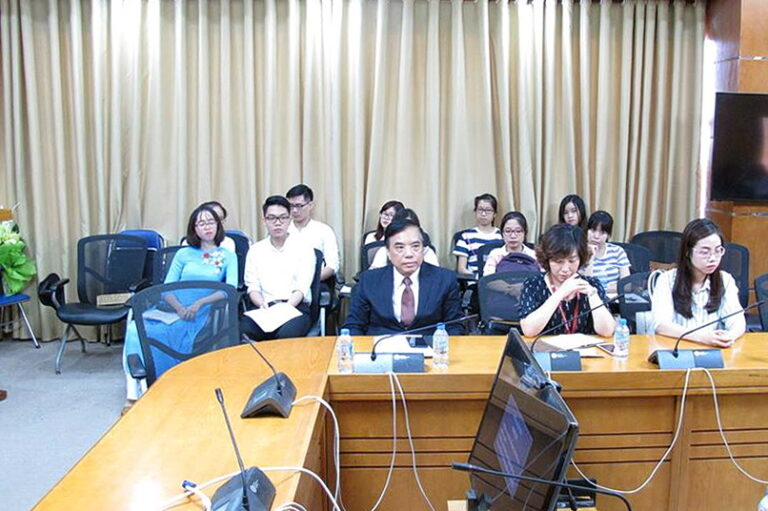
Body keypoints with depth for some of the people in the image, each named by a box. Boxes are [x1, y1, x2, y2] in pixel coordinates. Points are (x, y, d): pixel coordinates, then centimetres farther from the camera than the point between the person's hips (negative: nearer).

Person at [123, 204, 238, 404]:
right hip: (173, 310, 3)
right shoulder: (183, 254, 16)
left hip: (204, 313, -3)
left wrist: (199, 303, -18)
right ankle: (133, 395, -22)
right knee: (135, 328, -26)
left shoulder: (228, 256, 11)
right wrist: (180, 309, -13)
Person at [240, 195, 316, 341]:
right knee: (243, 332, -31)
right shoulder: (255, 250, 15)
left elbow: (301, 288, -2)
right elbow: (253, 287, 9)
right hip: (265, 307, 2)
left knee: (286, 334, -36)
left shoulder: (304, 248, 7)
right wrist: (262, 305, -13)